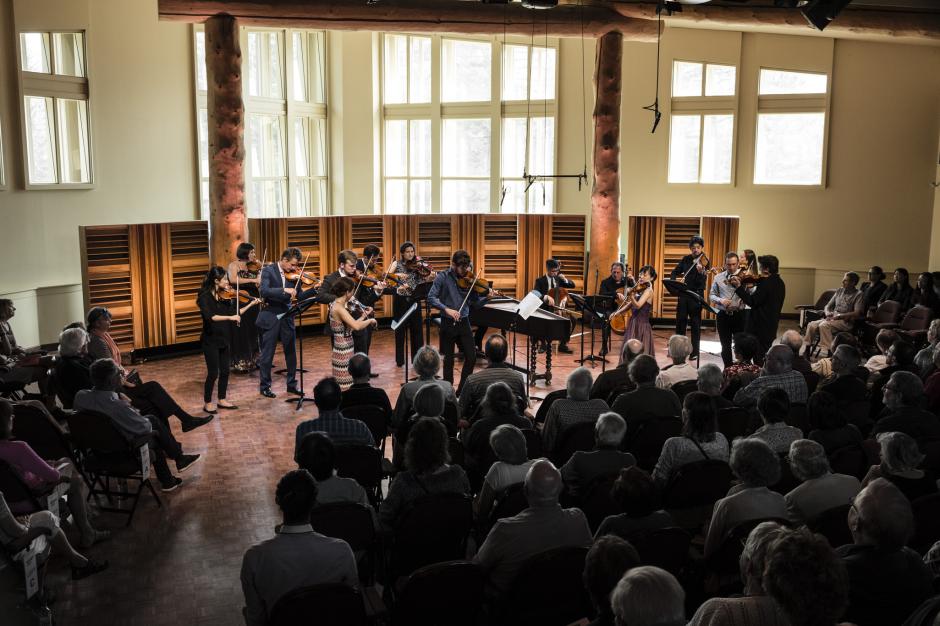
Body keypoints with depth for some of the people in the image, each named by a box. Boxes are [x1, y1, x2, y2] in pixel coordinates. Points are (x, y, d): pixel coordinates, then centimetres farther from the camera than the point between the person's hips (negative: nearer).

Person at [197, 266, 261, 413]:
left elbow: (236, 312, 10)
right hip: (211, 340, -7)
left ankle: (222, 400, 26)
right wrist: (229, 317, -35)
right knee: (213, 373, -2)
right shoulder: (205, 297, -16)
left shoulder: (226, 296, 4)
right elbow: (210, 317, -30)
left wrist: (251, 304, 3)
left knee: (225, 371, 12)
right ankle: (207, 403, 12)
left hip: (224, 338, 7)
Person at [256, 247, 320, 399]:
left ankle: (292, 384, 23)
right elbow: (263, 291, -25)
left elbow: (299, 296, 4)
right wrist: (284, 290, -33)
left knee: (291, 352, 10)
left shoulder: (293, 274, 2)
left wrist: (315, 289, -11)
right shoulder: (268, 271, -10)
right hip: (270, 317, -5)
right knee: (267, 354, 4)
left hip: (287, 317, 5)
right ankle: (265, 386, 16)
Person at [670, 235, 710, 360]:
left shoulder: (705, 261, -8)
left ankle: (695, 351, 7)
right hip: (683, 293, 5)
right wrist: (675, 280, -10)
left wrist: (701, 272, -39)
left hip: (696, 295, -5)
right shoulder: (686, 259, 7)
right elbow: (675, 272, 11)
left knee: (695, 323, 0)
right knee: (680, 321, 10)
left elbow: (702, 281, -19)